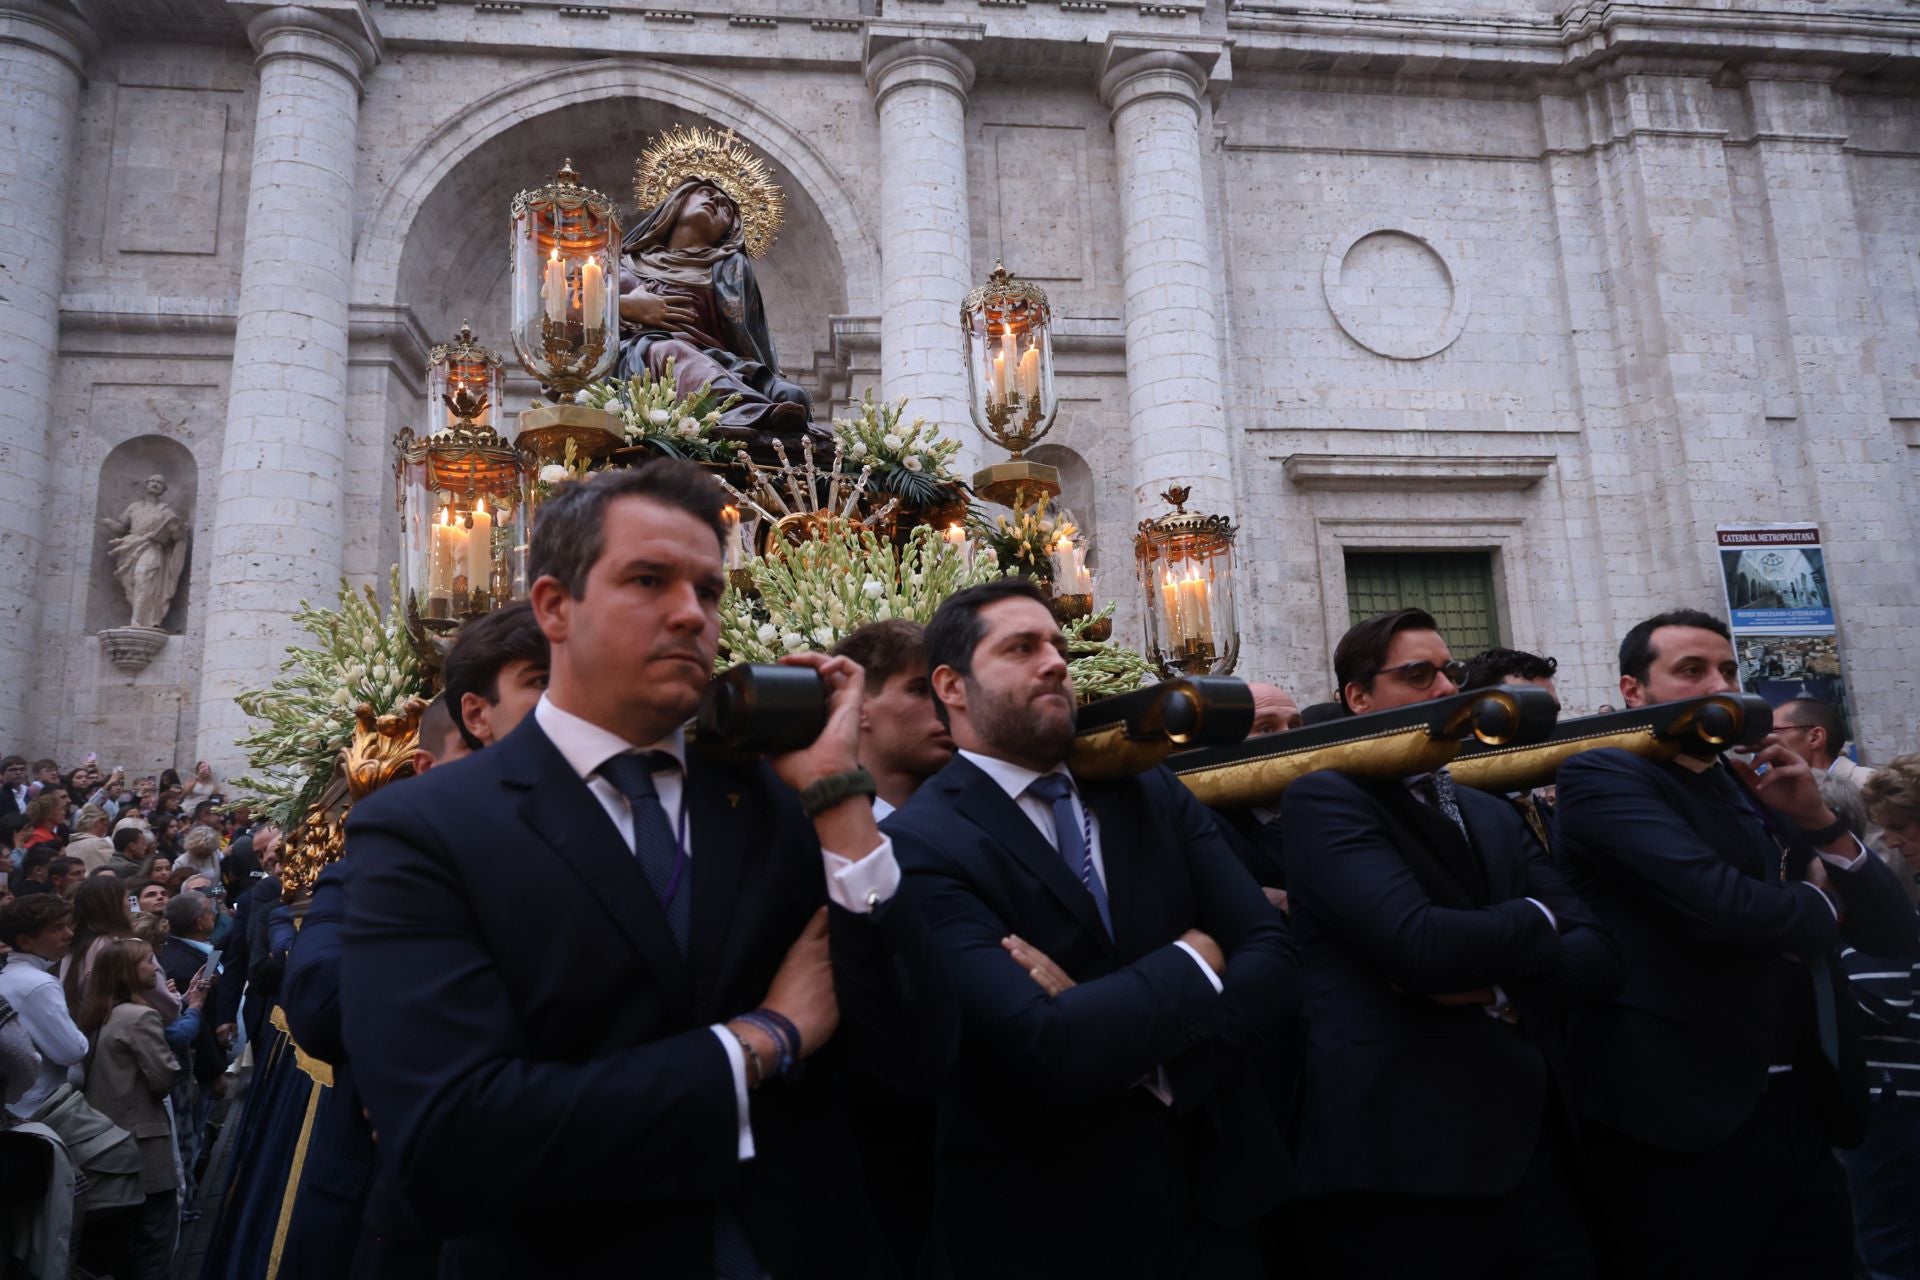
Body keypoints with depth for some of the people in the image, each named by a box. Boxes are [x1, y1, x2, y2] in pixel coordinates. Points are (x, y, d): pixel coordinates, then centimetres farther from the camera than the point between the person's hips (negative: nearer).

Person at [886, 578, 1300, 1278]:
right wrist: (1194, 960, -14)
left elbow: (1274, 966, -6)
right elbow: (1047, 1054, -28)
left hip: (1210, 1197, 6)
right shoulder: (919, 843, -18)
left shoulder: (1153, 793, 2)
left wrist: (1130, 1032, -21)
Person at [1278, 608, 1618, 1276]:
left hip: (1534, 1147, 7)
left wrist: (1500, 981, -12)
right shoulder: (1326, 798, -8)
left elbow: (1598, 955, 8)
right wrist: (1535, 921, -4)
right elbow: (1421, 943, -22)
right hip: (1406, 1165, -6)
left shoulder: (1493, 814, 17)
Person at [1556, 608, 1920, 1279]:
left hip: (1803, 1115, 7)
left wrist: (1818, 819, -2)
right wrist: (1820, 907, 0)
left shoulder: (1766, 793, 16)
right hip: (1680, 1123, -7)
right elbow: (1718, 902, -22)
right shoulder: (1603, 776, -7)